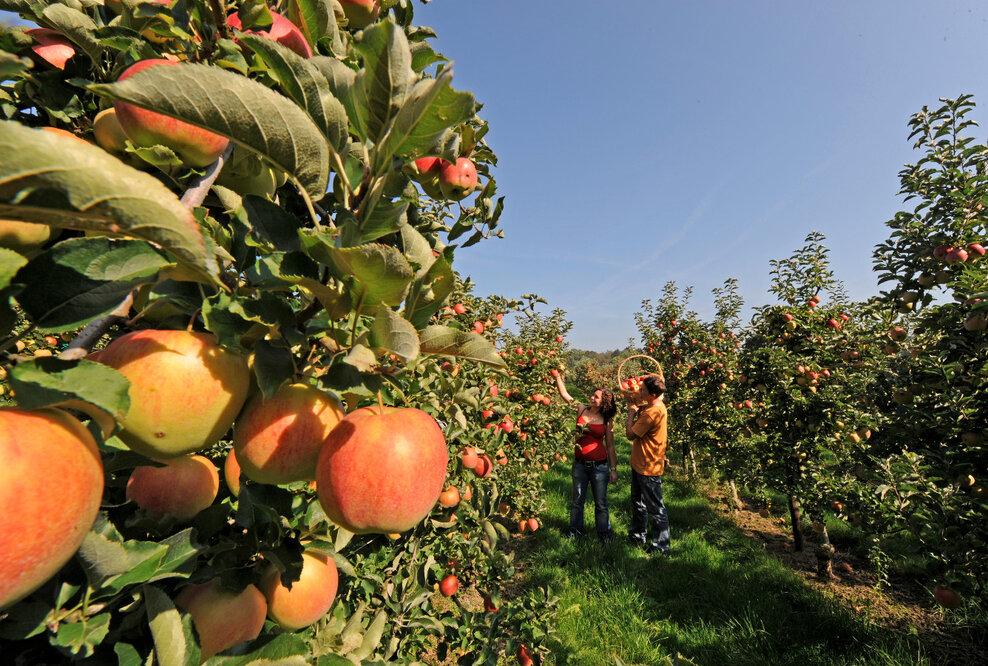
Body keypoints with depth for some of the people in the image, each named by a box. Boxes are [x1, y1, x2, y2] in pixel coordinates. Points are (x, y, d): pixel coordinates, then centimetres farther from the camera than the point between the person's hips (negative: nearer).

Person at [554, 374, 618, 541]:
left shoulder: (607, 421, -5)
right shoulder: (581, 410, -2)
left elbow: (610, 446, 0)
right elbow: (564, 394, -6)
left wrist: (613, 469, 0)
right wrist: (557, 376, -15)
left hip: (599, 466, -2)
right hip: (580, 464, 2)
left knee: (601, 503, 11)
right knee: (577, 501, 16)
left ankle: (604, 533, 33)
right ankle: (575, 532, 35)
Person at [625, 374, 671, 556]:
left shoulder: (653, 412, -28)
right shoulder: (657, 406, 4)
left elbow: (630, 434, -21)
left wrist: (632, 413, -10)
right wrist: (636, 409, -2)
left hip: (648, 468, -10)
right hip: (640, 464, 10)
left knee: (655, 509, 7)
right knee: (638, 502, 24)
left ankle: (661, 547, 23)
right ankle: (638, 537, 40)